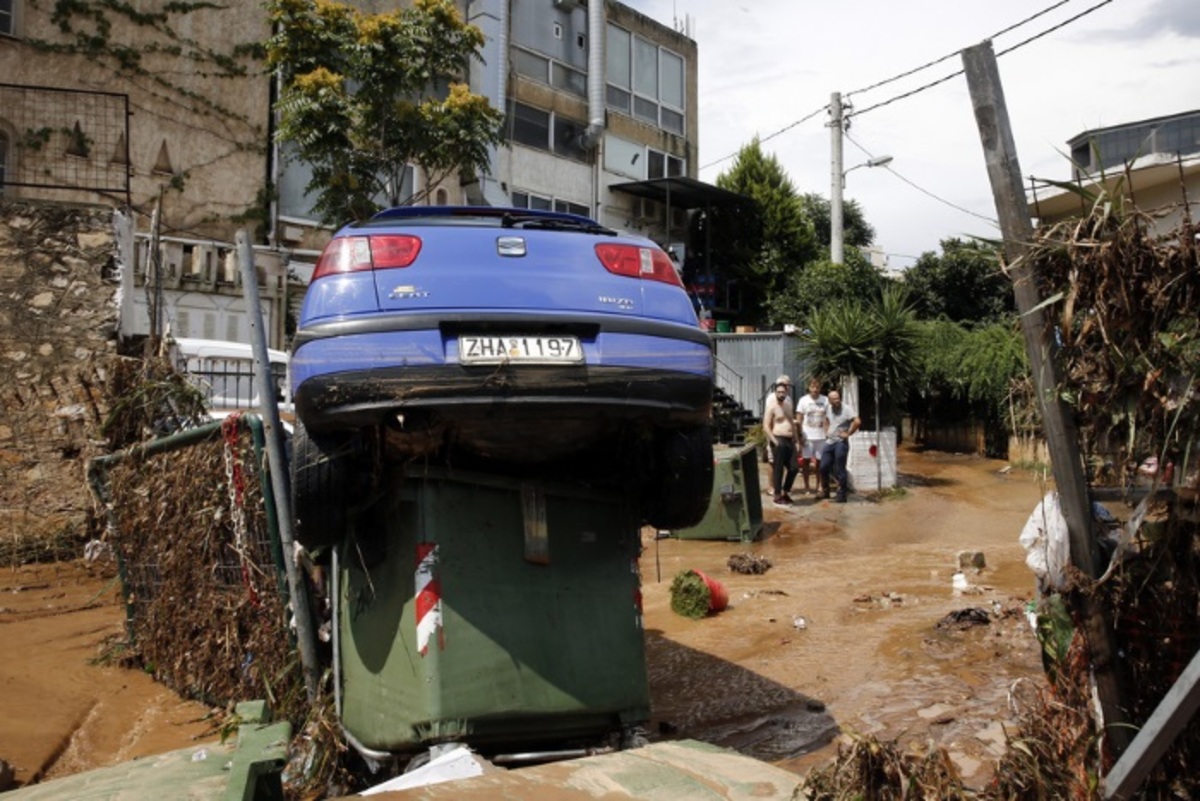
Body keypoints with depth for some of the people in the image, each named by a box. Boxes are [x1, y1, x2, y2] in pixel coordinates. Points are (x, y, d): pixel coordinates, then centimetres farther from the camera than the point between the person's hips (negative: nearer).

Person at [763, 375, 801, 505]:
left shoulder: (789, 405, 16)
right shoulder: (771, 407, -7)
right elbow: (766, 427, -12)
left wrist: (797, 441, 16)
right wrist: (775, 442, -18)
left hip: (790, 441, 7)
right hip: (779, 441, -7)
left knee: (793, 468, 7)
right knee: (778, 469, -3)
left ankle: (785, 492, 21)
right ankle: (778, 496, 5)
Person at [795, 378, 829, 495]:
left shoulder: (825, 400, 2)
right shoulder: (803, 400, -2)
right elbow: (799, 419, 0)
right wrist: (800, 435, -6)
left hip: (821, 436, 1)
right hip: (807, 436, -1)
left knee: (819, 461, 7)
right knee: (806, 460, 3)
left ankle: (819, 486, 19)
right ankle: (806, 486, 13)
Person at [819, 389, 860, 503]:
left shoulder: (846, 408, -14)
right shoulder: (829, 409, 8)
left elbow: (857, 422, -25)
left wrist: (848, 433, -17)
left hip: (841, 442, -7)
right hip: (829, 442, 7)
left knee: (839, 470, -4)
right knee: (824, 467, 9)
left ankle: (841, 494, 6)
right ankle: (825, 491, 25)